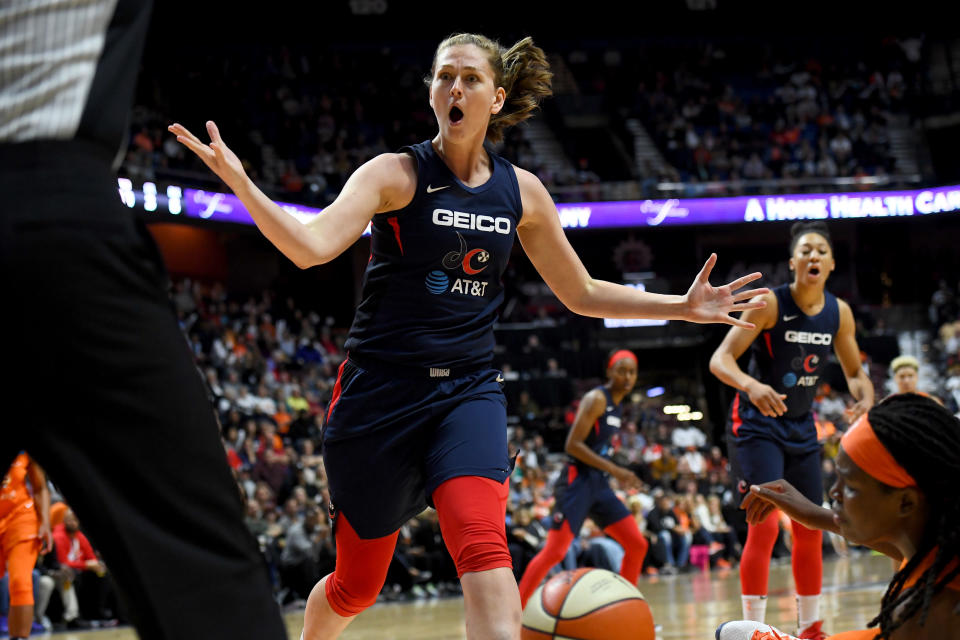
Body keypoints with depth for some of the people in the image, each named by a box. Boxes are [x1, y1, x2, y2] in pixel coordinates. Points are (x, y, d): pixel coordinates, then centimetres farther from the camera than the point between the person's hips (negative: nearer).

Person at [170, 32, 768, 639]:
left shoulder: (521, 191, 6)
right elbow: (312, 246, -22)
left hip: (468, 390, 2)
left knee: (483, 546, -26)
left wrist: (683, 307, 10)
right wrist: (238, 180, -37)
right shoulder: (396, 174, -6)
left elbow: (582, 294, 17)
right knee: (357, 585, 10)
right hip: (381, 390, -2)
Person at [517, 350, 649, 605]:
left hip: (599, 484, 9)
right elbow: (573, 445, -20)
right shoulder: (596, 399, -11)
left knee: (637, 545, 5)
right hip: (577, 481, -9)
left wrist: (618, 475, 16)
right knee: (555, 551, -14)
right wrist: (614, 469, -21)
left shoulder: (616, 405, 16)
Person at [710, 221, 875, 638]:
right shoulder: (770, 303, -17)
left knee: (810, 532, 10)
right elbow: (720, 359, -23)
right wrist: (752, 385, -43)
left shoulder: (840, 313, -1)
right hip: (756, 426, -6)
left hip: (801, 429, 6)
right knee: (764, 526, -16)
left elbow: (854, 372, 10)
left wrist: (865, 397, -13)